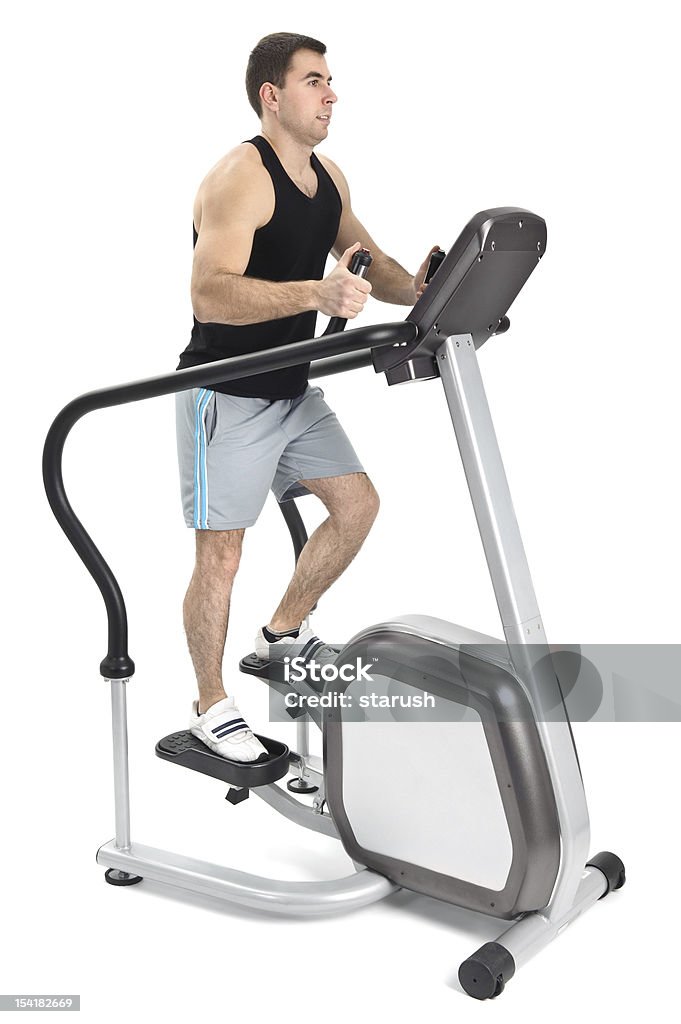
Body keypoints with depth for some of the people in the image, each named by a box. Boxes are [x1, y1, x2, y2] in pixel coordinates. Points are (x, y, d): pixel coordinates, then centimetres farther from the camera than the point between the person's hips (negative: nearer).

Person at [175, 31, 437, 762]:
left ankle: (282, 634, 28)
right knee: (221, 553, -2)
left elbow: (369, 264, 10)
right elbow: (210, 295, -31)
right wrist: (315, 294, -44)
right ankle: (210, 706, 17)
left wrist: (416, 288, -13)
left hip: (292, 389, 8)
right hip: (226, 395, -8)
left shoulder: (328, 177, 8)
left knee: (358, 504, 9)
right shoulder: (239, 178, -19)